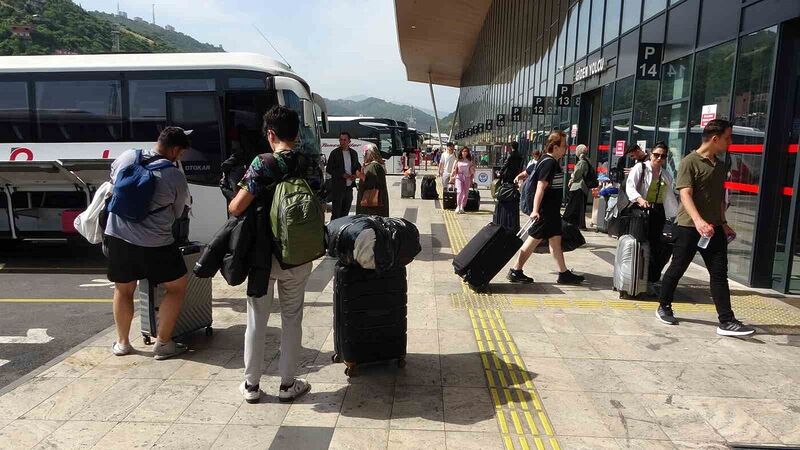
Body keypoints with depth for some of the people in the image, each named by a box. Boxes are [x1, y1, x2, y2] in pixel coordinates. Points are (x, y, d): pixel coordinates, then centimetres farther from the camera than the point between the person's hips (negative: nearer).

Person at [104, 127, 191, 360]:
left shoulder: (127, 157, 2)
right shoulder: (176, 177, -9)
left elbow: (112, 178, 24)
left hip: (118, 236, 5)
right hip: (154, 244, -5)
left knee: (123, 289, 21)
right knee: (177, 287, 12)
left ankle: (122, 343, 34)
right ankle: (162, 344, 15)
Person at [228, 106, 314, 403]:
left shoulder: (262, 164, -13)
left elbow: (236, 208, -16)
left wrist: (233, 203, 5)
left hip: (262, 254, -2)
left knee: (257, 320, 12)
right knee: (292, 318, 14)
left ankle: (251, 384, 24)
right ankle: (287, 384, 22)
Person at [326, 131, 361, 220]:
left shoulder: (354, 153, 9)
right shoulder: (335, 153, -4)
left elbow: (357, 166, 20)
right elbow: (328, 169, -6)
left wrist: (355, 175, -2)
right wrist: (342, 175, -16)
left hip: (349, 187, 5)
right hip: (338, 187, -5)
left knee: (345, 213, 12)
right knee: (336, 213, -3)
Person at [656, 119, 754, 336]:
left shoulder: (721, 165, 13)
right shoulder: (690, 162, -9)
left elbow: (720, 198, 22)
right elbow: (685, 194, -19)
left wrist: (723, 223, 20)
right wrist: (698, 220, -31)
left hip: (714, 228, 6)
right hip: (689, 226, -6)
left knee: (719, 273, 2)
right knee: (677, 268, 5)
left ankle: (726, 322, 3)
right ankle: (664, 307, 23)